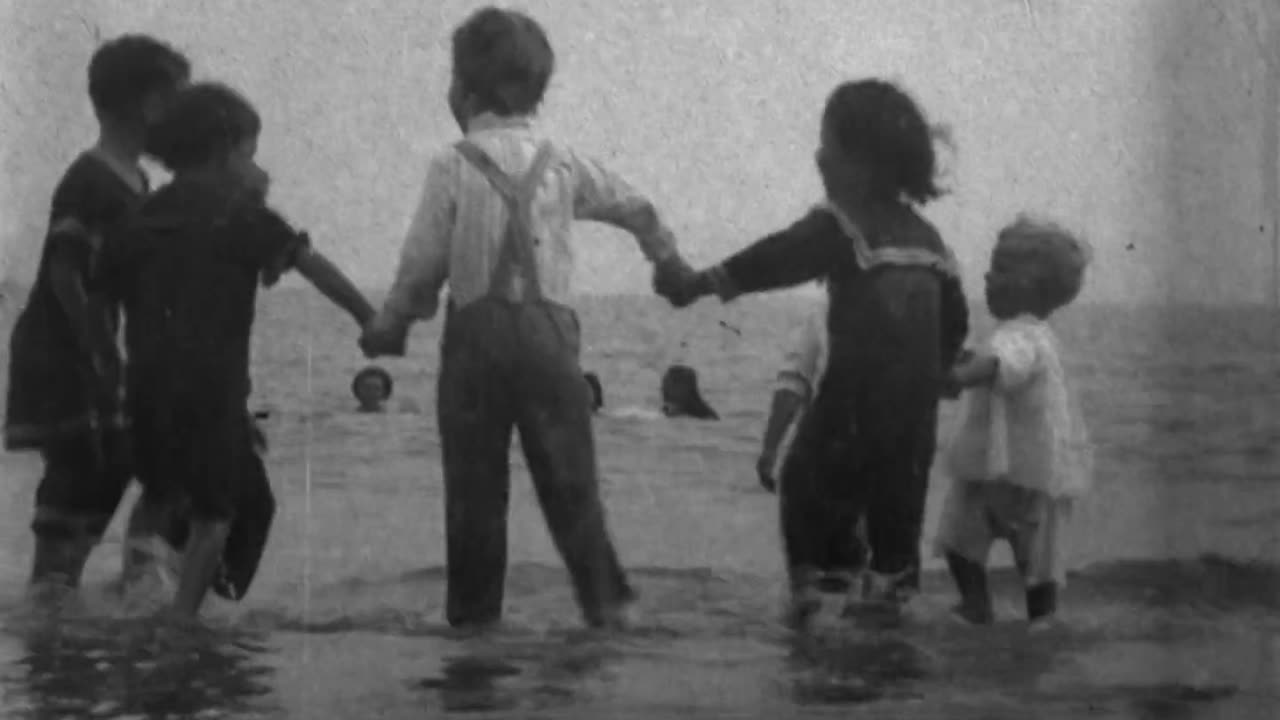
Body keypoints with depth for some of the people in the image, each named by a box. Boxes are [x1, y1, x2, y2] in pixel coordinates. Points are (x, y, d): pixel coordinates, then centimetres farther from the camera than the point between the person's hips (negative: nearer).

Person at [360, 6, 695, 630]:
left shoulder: (453, 165, -2)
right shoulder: (562, 163, 7)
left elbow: (423, 263, -2)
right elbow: (635, 209, 17)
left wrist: (390, 323, 13)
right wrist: (670, 262, 35)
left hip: (475, 329, -2)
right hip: (549, 327, 2)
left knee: (474, 479, 5)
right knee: (568, 475, 6)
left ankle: (474, 608, 8)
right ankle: (605, 598, 1)